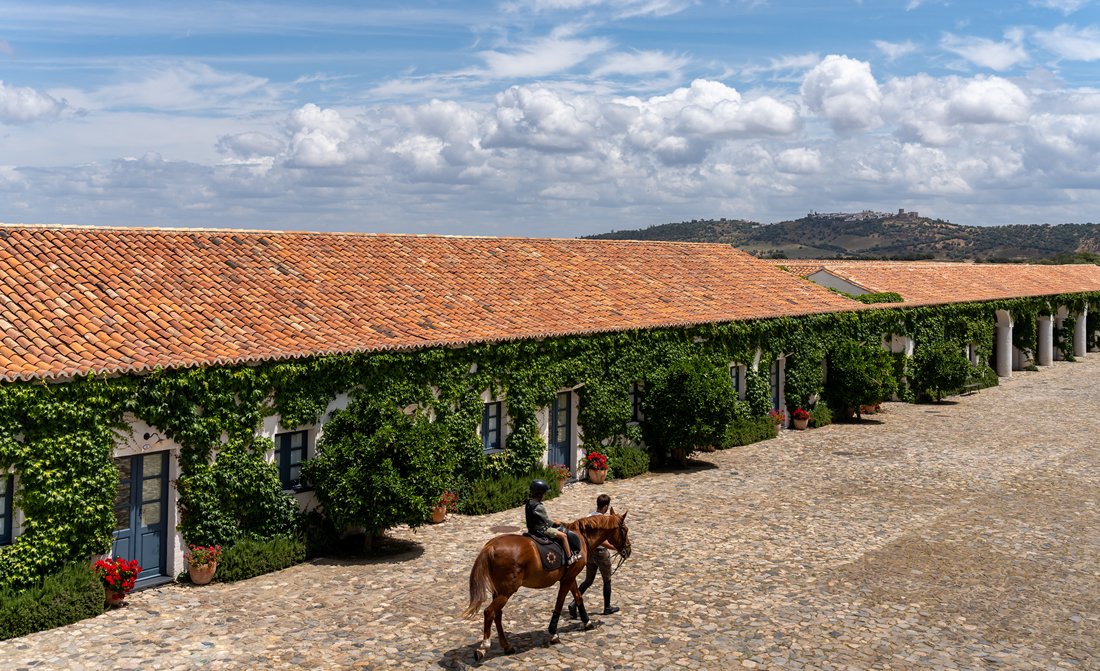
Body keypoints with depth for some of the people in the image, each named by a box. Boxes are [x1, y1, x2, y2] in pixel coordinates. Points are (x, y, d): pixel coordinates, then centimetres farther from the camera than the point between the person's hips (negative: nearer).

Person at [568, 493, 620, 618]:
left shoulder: (589, 517, 0)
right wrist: (616, 548, -22)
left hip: (589, 552, 7)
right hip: (601, 553, -7)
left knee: (588, 581, 16)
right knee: (607, 580, 14)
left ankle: (574, 603, 2)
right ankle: (607, 608, 26)